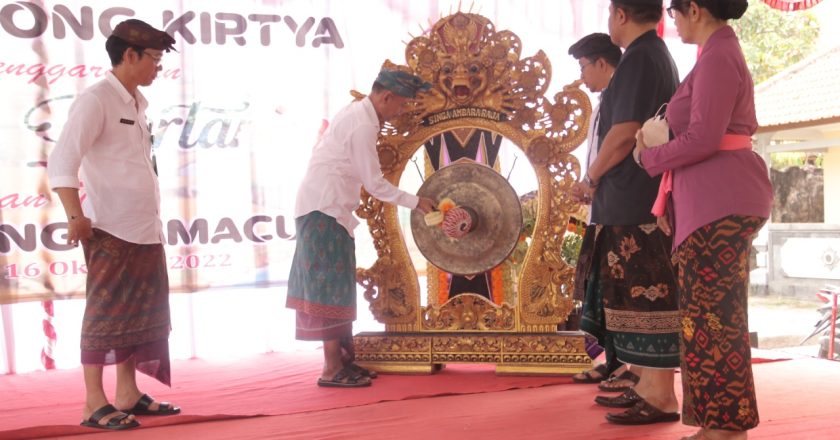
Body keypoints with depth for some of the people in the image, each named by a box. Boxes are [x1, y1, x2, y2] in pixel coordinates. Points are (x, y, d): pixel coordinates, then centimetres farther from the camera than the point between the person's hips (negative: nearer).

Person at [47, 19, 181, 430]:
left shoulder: (136, 104, 15)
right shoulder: (95, 99, -10)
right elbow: (62, 161, -17)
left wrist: (152, 218, 15)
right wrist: (76, 215, -23)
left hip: (144, 229, 8)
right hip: (110, 230, -8)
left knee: (141, 314, 12)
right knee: (106, 314, -3)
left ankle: (128, 394, 22)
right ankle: (95, 404, 5)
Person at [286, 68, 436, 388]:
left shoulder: (356, 113, 14)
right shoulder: (364, 125, -17)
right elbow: (375, 185, -16)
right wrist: (416, 202, -8)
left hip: (322, 208, 10)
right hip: (326, 209, -10)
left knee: (338, 285, 11)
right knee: (332, 286, -8)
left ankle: (345, 360, 17)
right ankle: (333, 370, -4)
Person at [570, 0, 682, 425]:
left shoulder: (639, 58, -12)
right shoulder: (660, 56, 18)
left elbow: (624, 134, -19)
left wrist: (590, 179, -5)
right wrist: (601, 181, 17)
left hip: (635, 202, -10)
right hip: (643, 199, 10)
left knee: (644, 296, -7)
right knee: (643, 295, 13)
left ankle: (661, 397, -1)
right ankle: (649, 386, 20)